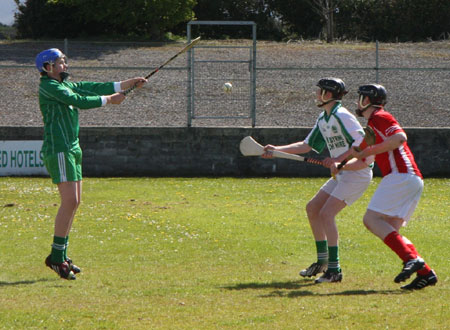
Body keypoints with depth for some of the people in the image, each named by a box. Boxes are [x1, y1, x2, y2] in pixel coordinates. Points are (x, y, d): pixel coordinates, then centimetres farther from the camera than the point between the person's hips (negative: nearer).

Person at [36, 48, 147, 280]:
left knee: (74, 202, 10)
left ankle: (61, 256, 16)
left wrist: (127, 84, 7)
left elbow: (92, 88, 13)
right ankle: (56, 256, -11)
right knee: (70, 201, -15)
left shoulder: (65, 85, 16)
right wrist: (109, 100, -9)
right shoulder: (48, 86, -11)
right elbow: (80, 101, -18)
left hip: (72, 149, 10)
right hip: (58, 150, -10)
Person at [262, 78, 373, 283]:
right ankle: (322, 262, 23)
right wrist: (277, 150, 11)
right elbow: (306, 145, 19)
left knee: (326, 213, -18)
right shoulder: (323, 119, 12)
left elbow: (362, 142, -26)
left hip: (358, 172, -10)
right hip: (342, 174, 10)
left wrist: (339, 159, -29)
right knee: (312, 208, 13)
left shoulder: (341, 116, -19)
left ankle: (334, 270, -18)